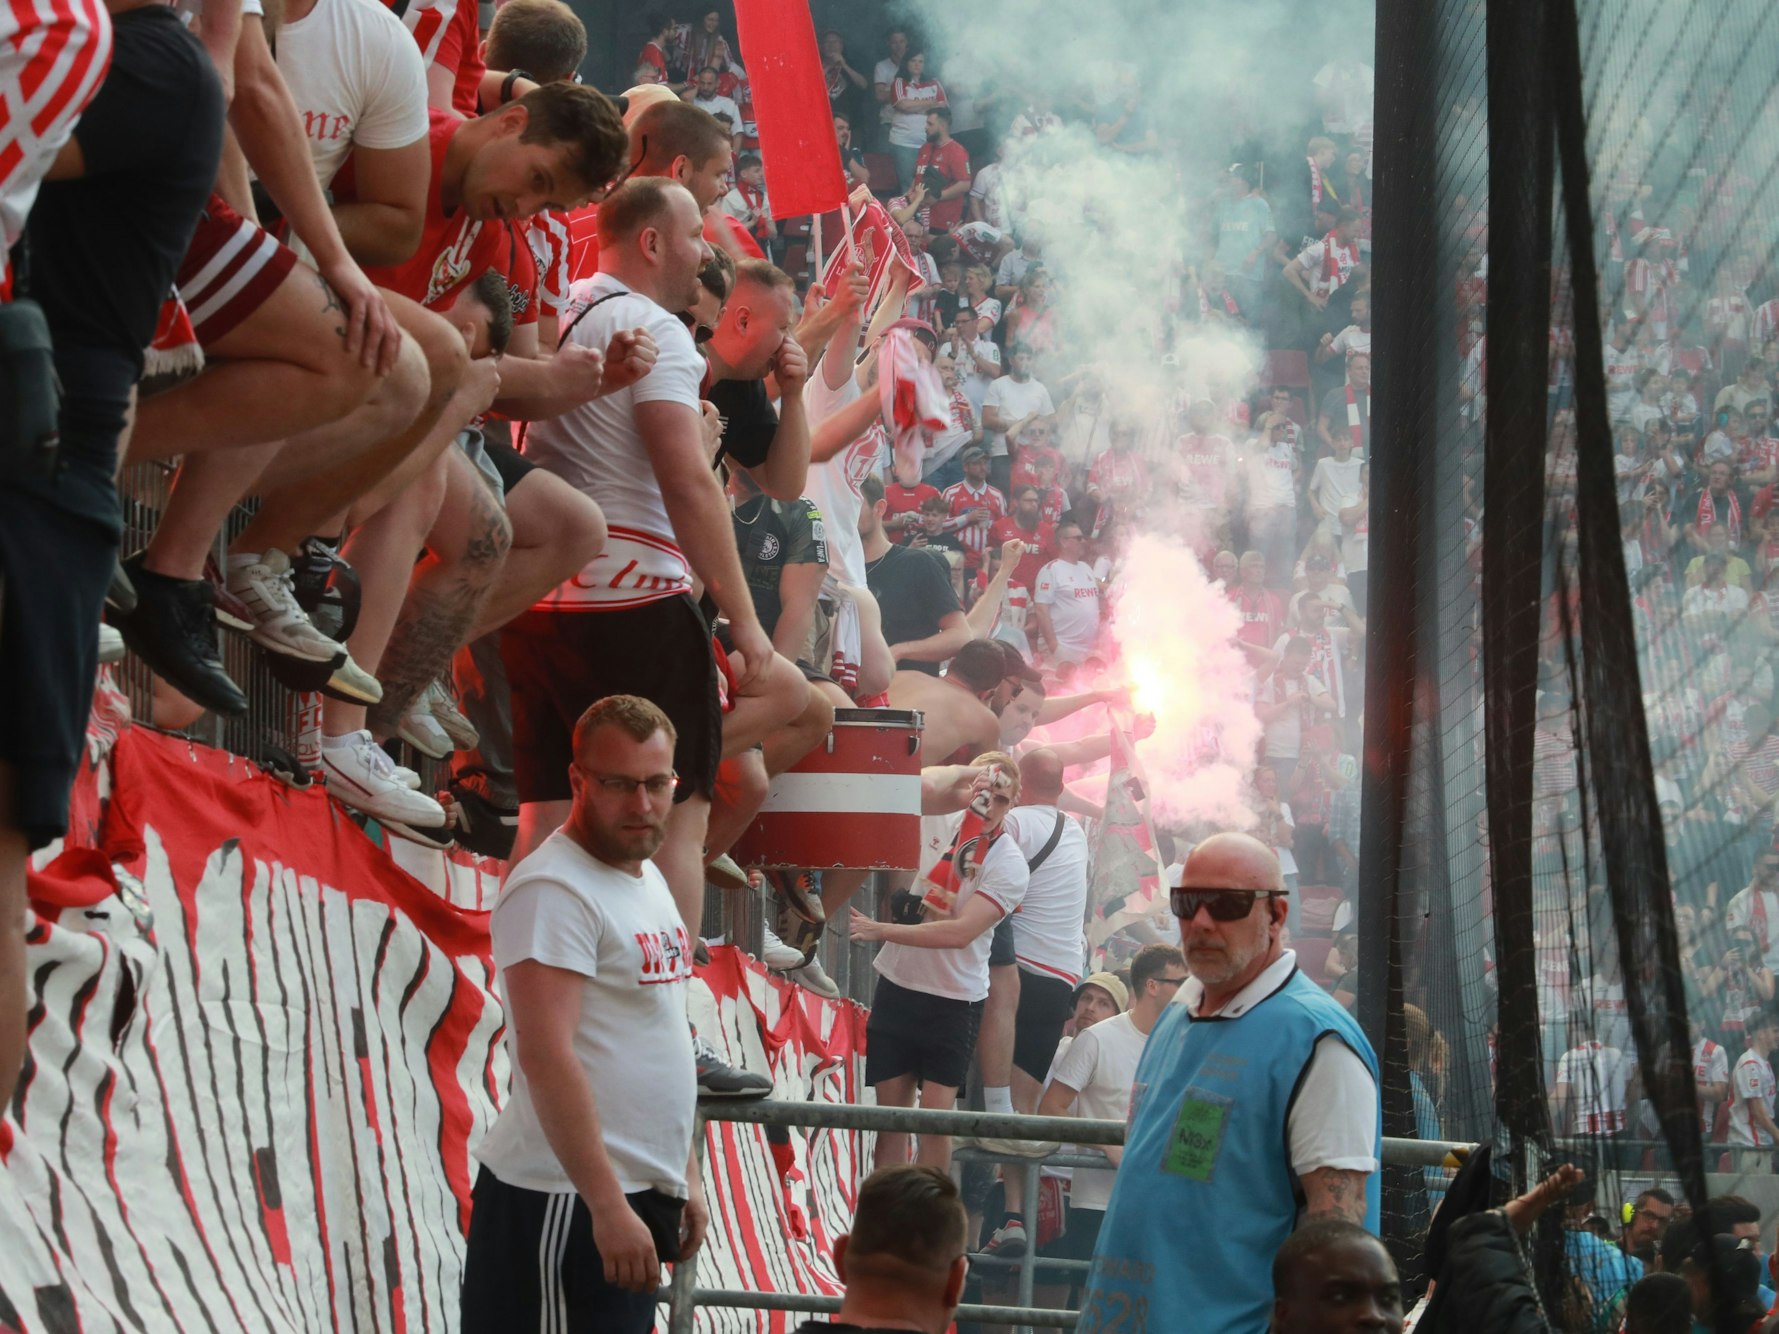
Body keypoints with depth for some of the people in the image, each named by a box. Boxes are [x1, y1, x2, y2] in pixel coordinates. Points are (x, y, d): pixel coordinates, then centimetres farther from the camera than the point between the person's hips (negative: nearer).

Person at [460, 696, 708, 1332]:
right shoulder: (553, 890, -14)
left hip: (639, 1191, 9)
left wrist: (684, 1173, 20)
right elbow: (546, 1056, -22)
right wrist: (609, 1206, -25)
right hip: (567, 1202, -9)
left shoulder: (649, 879, 15)